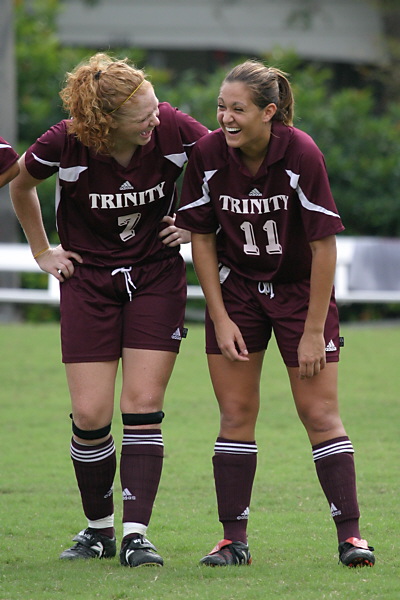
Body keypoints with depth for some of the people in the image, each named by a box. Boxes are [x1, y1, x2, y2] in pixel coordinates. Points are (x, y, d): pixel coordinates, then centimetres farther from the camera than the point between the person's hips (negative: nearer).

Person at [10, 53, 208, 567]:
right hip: (88, 281, 0)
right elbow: (20, 187, 3)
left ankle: (135, 534, -6)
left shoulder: (174, 131, -20)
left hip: (157, 277, 0)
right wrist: (42, 252, 8)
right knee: (90, 415, -4)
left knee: (143, 404, -8)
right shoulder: (64, 146, -20)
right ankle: (99, 528, 15)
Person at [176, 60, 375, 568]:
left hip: (300, 288, -2)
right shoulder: (207, 155, -15)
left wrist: (313, 332, -17)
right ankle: (234, 539, 5)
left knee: (319, 413, -5)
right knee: (236, 414, -1)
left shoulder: (301, 155, -23)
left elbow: (324, 246, -18)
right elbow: (202, 238, -3)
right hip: (235, 290, 3)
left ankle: (350, 534, 0)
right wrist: (220, 320, -6)